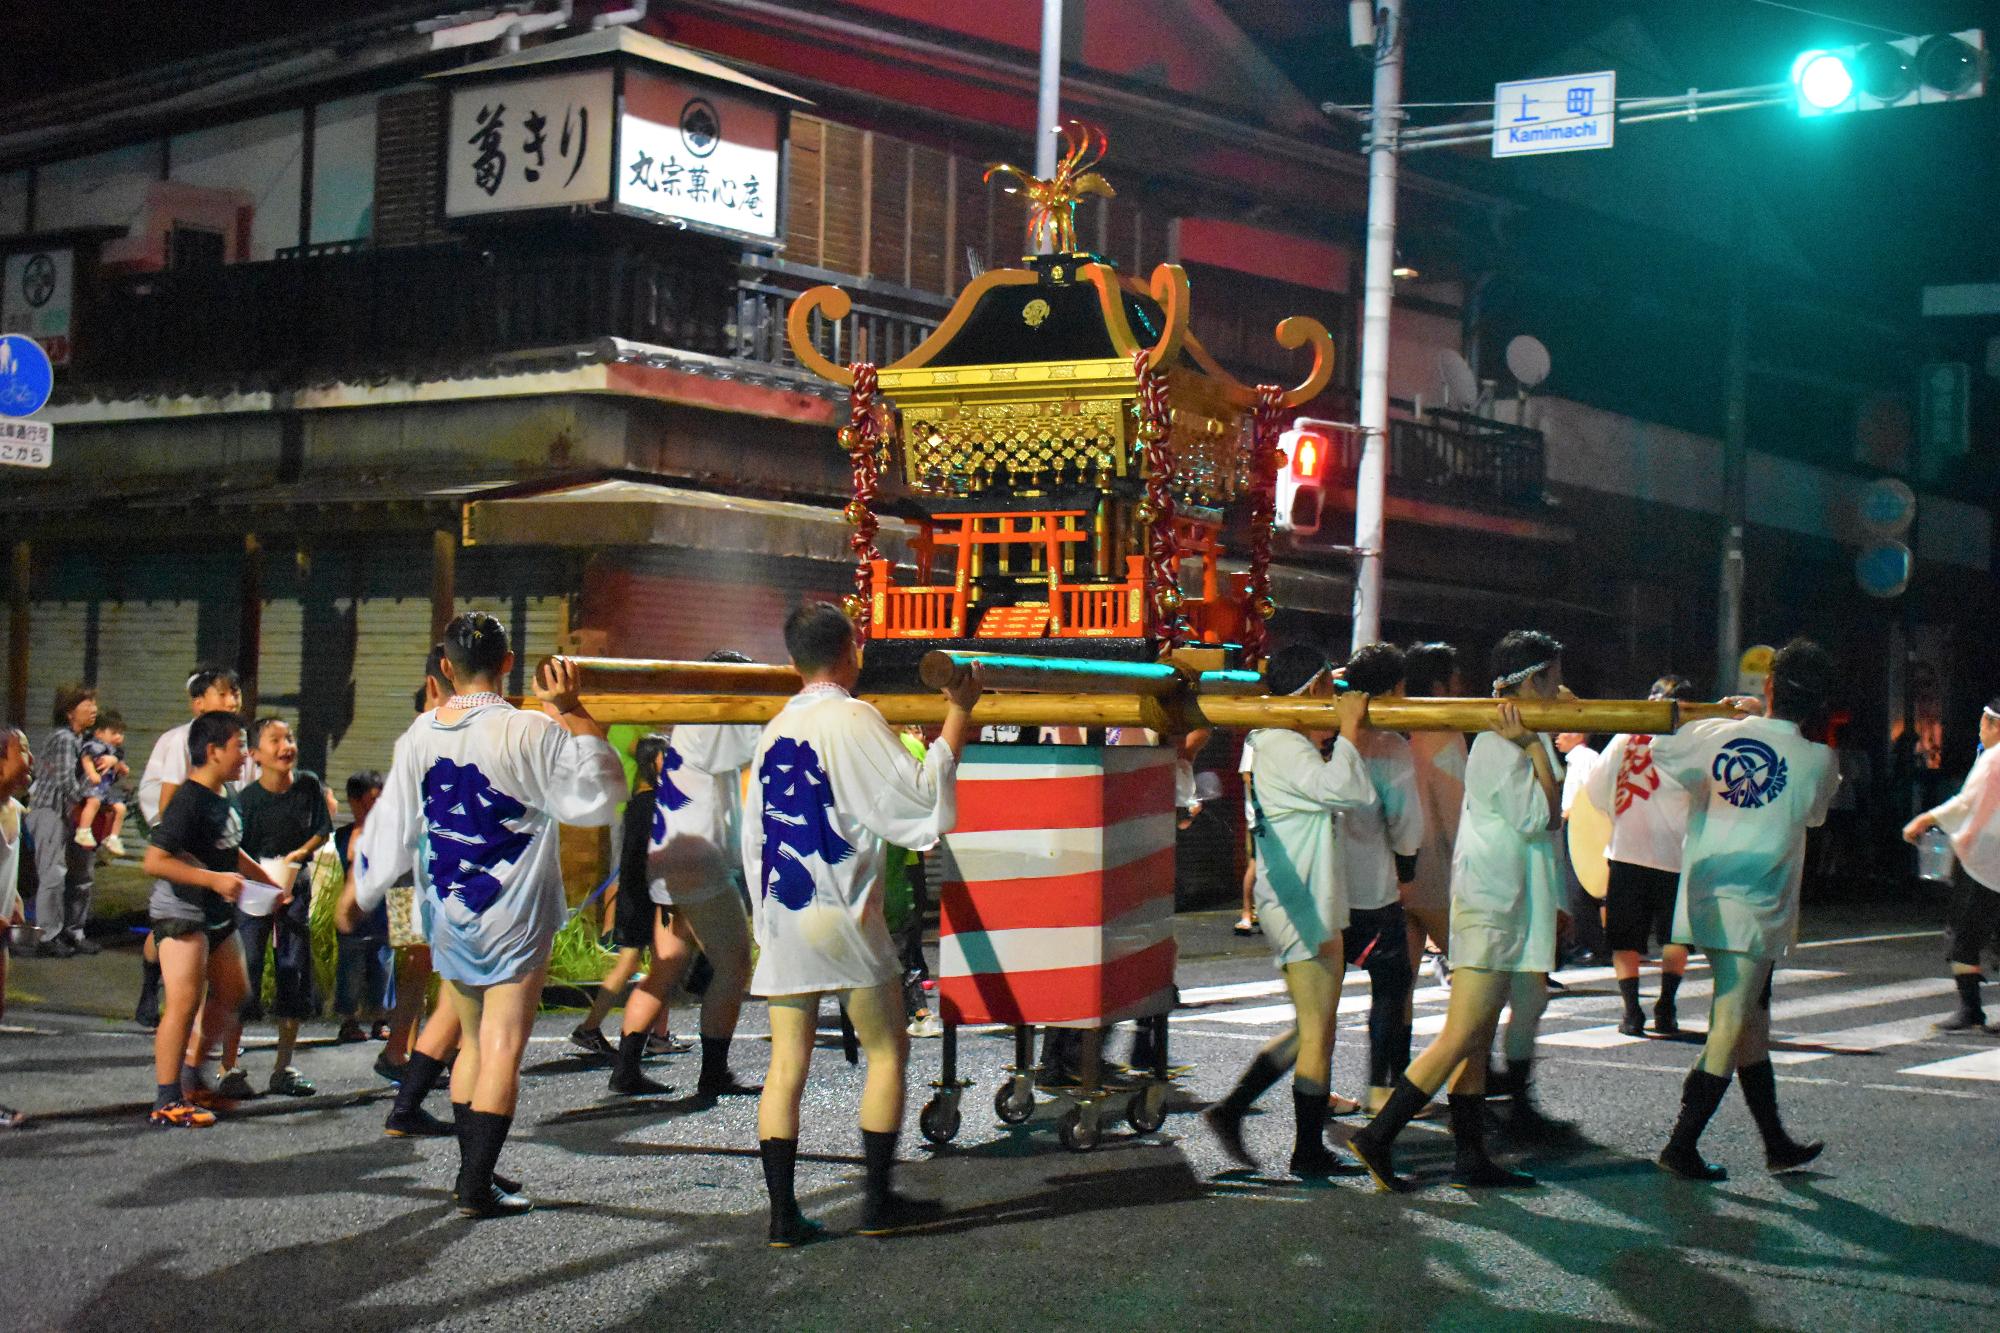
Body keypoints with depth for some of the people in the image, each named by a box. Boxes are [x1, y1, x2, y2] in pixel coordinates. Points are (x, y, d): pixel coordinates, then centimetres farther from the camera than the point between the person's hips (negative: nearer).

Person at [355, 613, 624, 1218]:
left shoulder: (422, 733, 1)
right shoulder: (530, 732, -15)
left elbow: (394, 822, 9)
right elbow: (601, 789, -10)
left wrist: (362, 888, 23)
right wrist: (571, 710, -8)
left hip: (448, 917, 5)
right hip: (514, 917, -5)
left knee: (473, 1041, 18)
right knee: (503, 1047, -2)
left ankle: (471, 1172, 24)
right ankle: (477, 1187, -5)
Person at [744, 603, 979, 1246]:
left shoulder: (775, 730, 12)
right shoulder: (853, 718, -9)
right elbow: (919, 796, -11)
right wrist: (958, 714, -4)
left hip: (780, 919, 6)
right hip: (841, 916, -6)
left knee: (786, 1064, 5)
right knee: (886, 1049, 8)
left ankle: (783, 1214, 3)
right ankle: (878, 1201, 9)